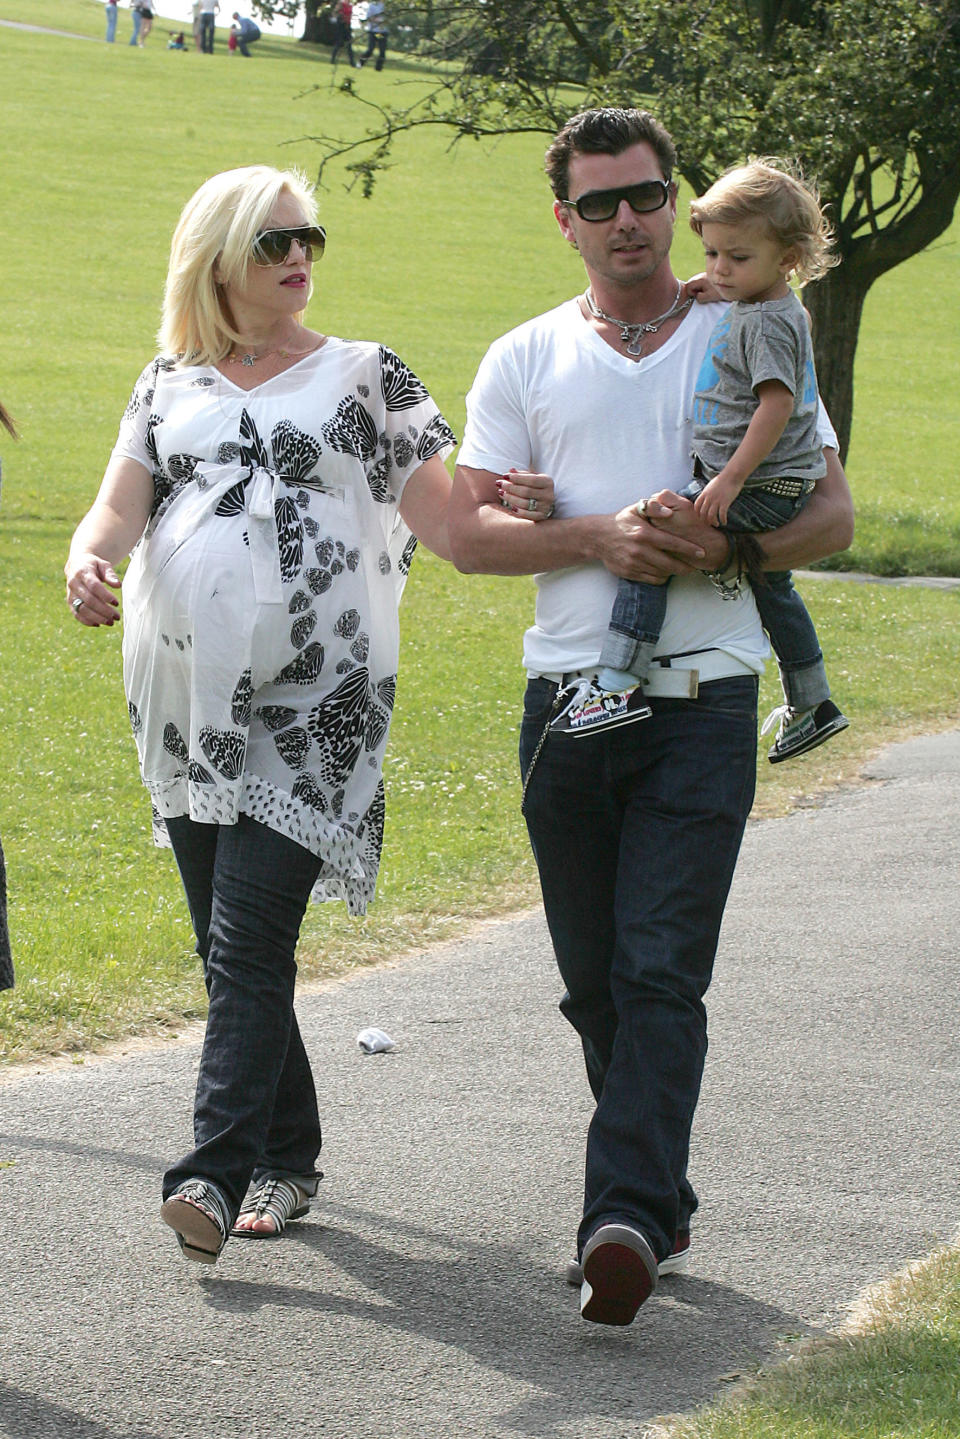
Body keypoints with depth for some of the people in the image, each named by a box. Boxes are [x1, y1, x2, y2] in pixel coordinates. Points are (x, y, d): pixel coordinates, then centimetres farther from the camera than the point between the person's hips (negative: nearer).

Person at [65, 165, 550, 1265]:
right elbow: (117, 508, 4)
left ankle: (215, 1172, -22)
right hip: (184, 693, 4)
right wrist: (87, 559, -18)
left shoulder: (365, 375, 8)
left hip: (309, 702, -4)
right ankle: (287, 1160, 21)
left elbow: (444, 522, 4)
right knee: (228, 943, 8)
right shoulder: (169, 383, 15)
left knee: (249, 939, -15)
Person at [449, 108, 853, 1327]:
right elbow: (470, 531, 3)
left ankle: (626, 1221, -21)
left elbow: (830, 515, 8)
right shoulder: (525, 360, 10)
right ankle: (661, 1202, 22)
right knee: (595, 981, 8)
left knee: (661, 973, -13)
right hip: (567, 696, 3)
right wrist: (600, 536, -14)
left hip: (702, 698, -3)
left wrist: (720, 545, -12)